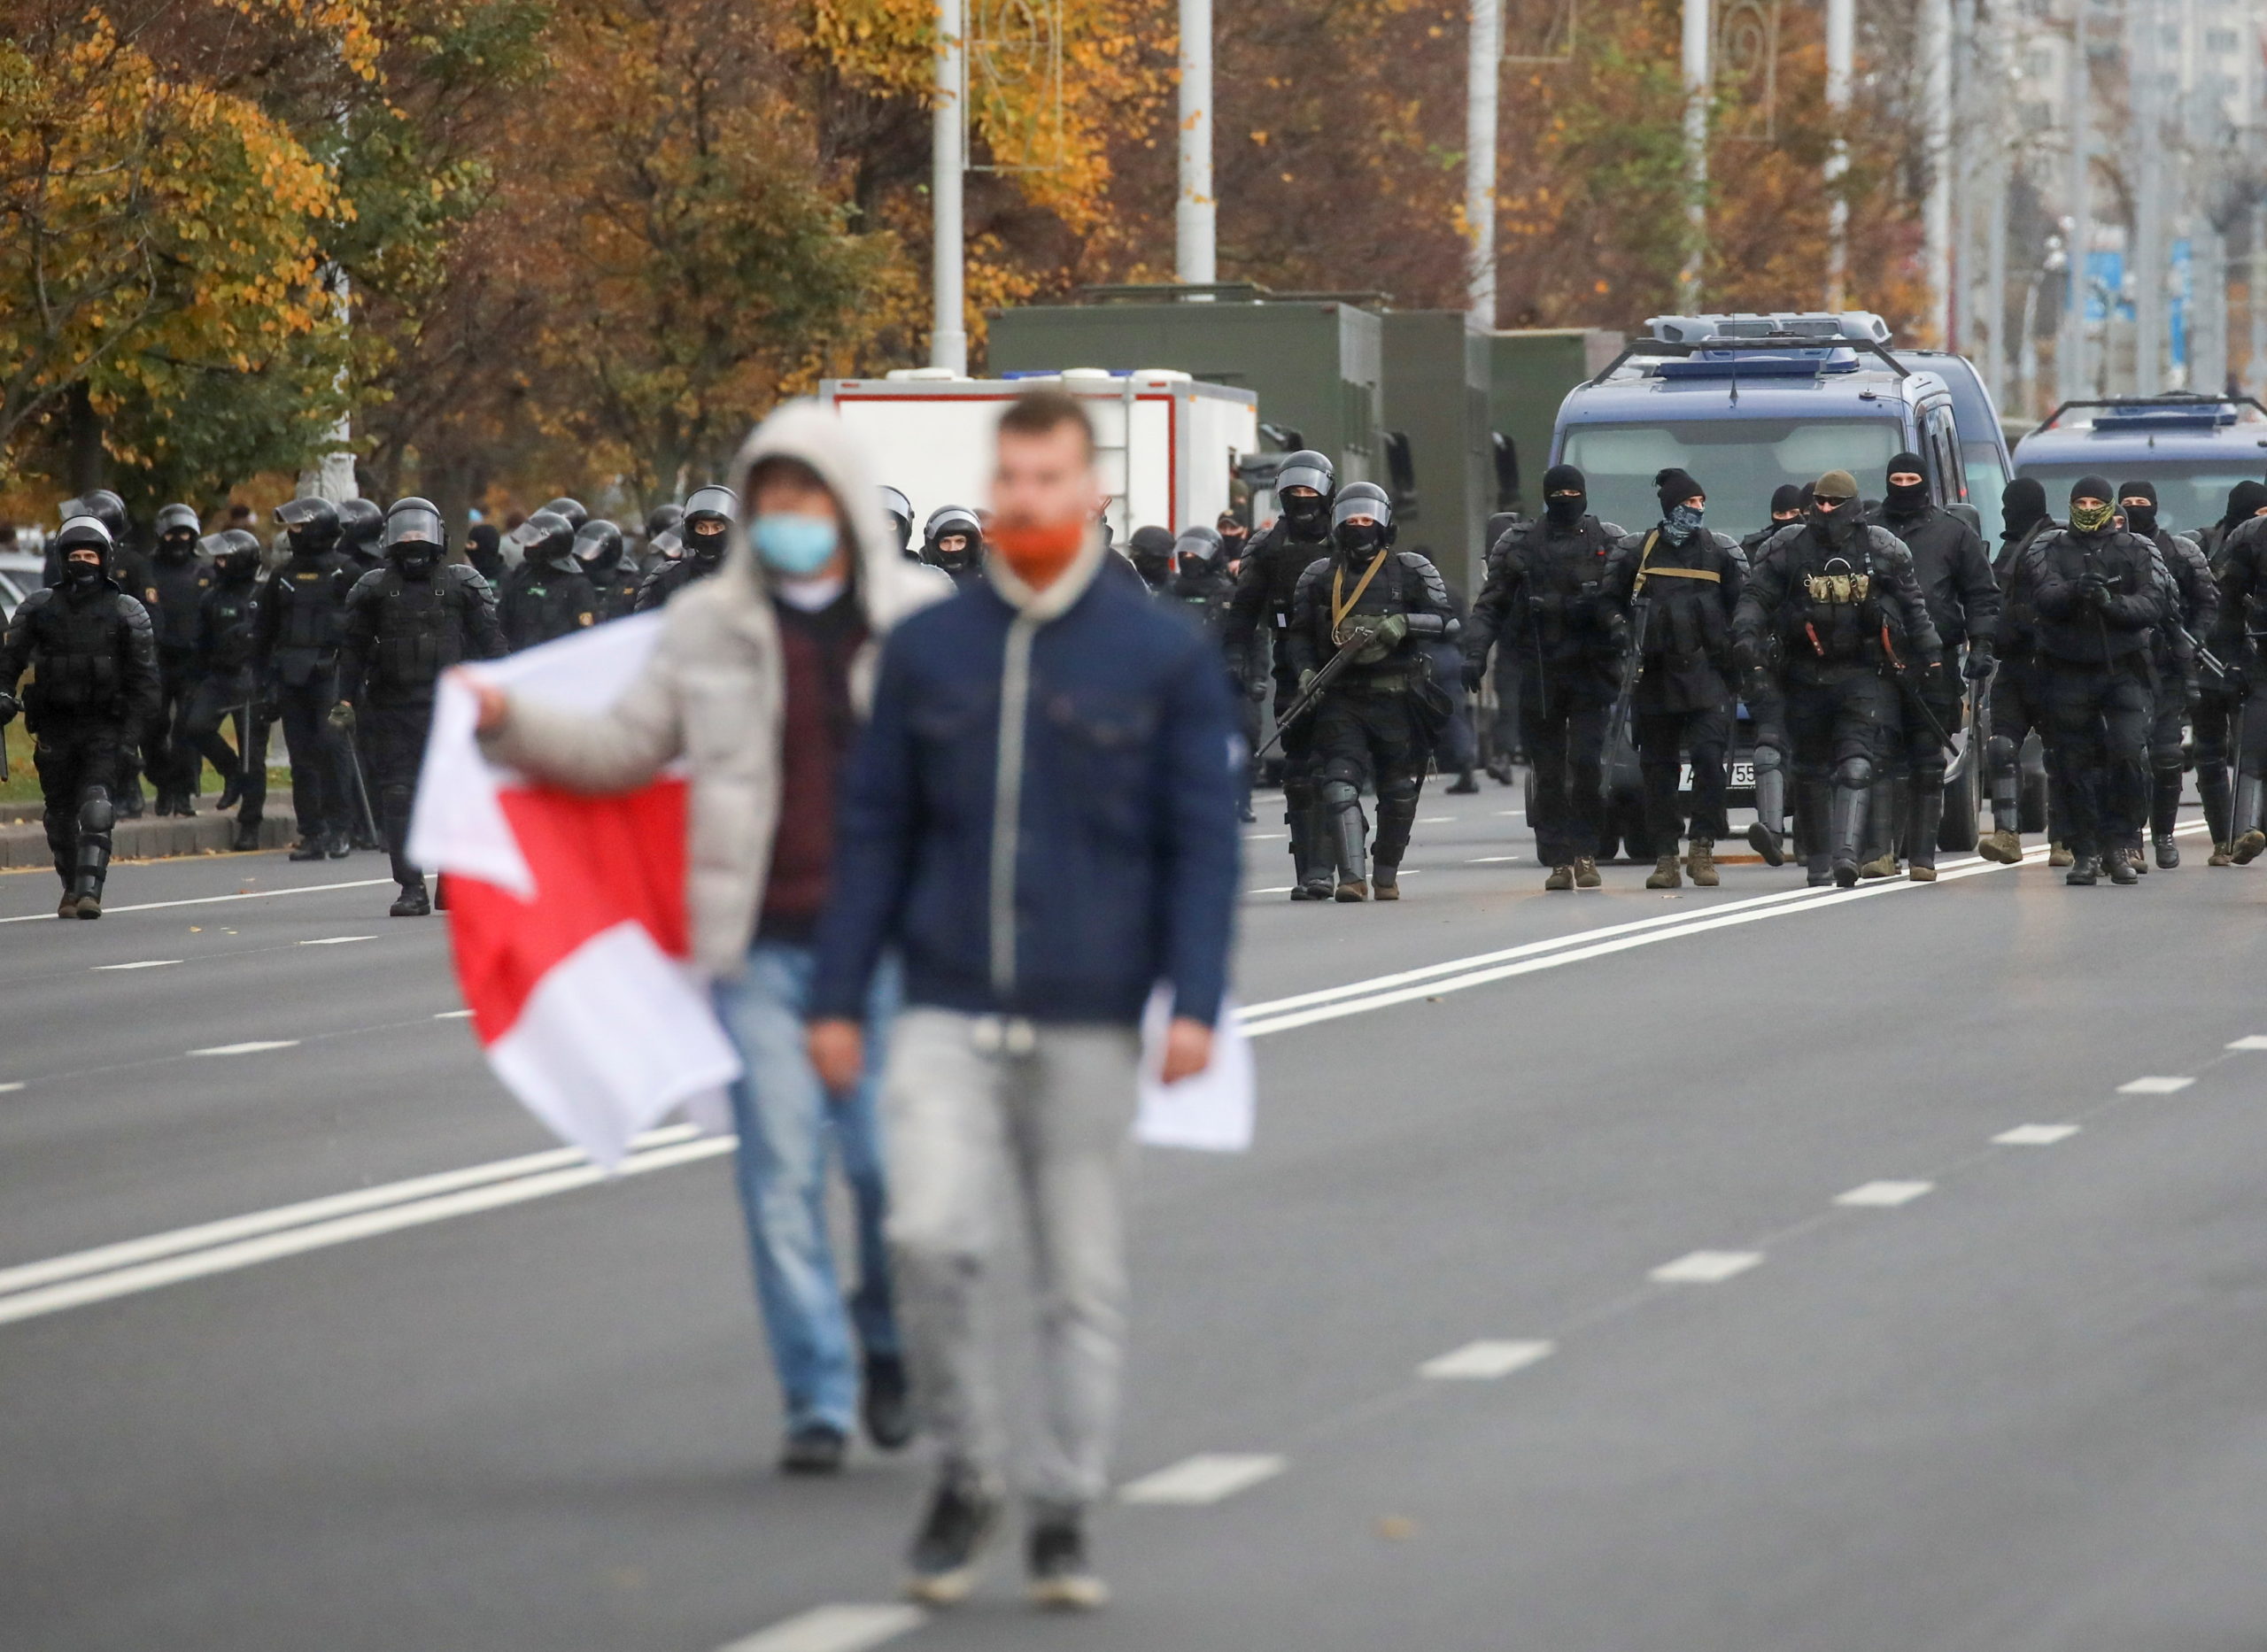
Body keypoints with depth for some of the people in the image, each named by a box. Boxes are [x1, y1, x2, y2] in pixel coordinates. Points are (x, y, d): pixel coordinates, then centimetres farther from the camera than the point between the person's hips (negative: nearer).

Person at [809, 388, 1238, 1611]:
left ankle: (1066, 1513, 16)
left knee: (1084, 1279, 4)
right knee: (931, 1239, -15)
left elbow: (1201, 842, 2)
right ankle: (964, 1475, 4)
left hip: (1087, 1026, -1)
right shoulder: (925, 649, 7)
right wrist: (837, 997, 6)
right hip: (946, 1017, 1)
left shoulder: (1164, 656, 2)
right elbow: (873, 832, 11)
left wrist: (1194, 1002, -8)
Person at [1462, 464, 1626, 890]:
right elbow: (1490, 606, 10)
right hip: (1538, 675, 1)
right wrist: (1475, 652, -3)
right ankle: (1558, 861, 4)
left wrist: (1621, 627, -12)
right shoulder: (1518, 545, 10)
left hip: (1590, 674, -1)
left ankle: (1586, 855, -1)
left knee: (1587, 765, -11)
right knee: (1548, 772, 0)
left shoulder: (1610, 542, 9)